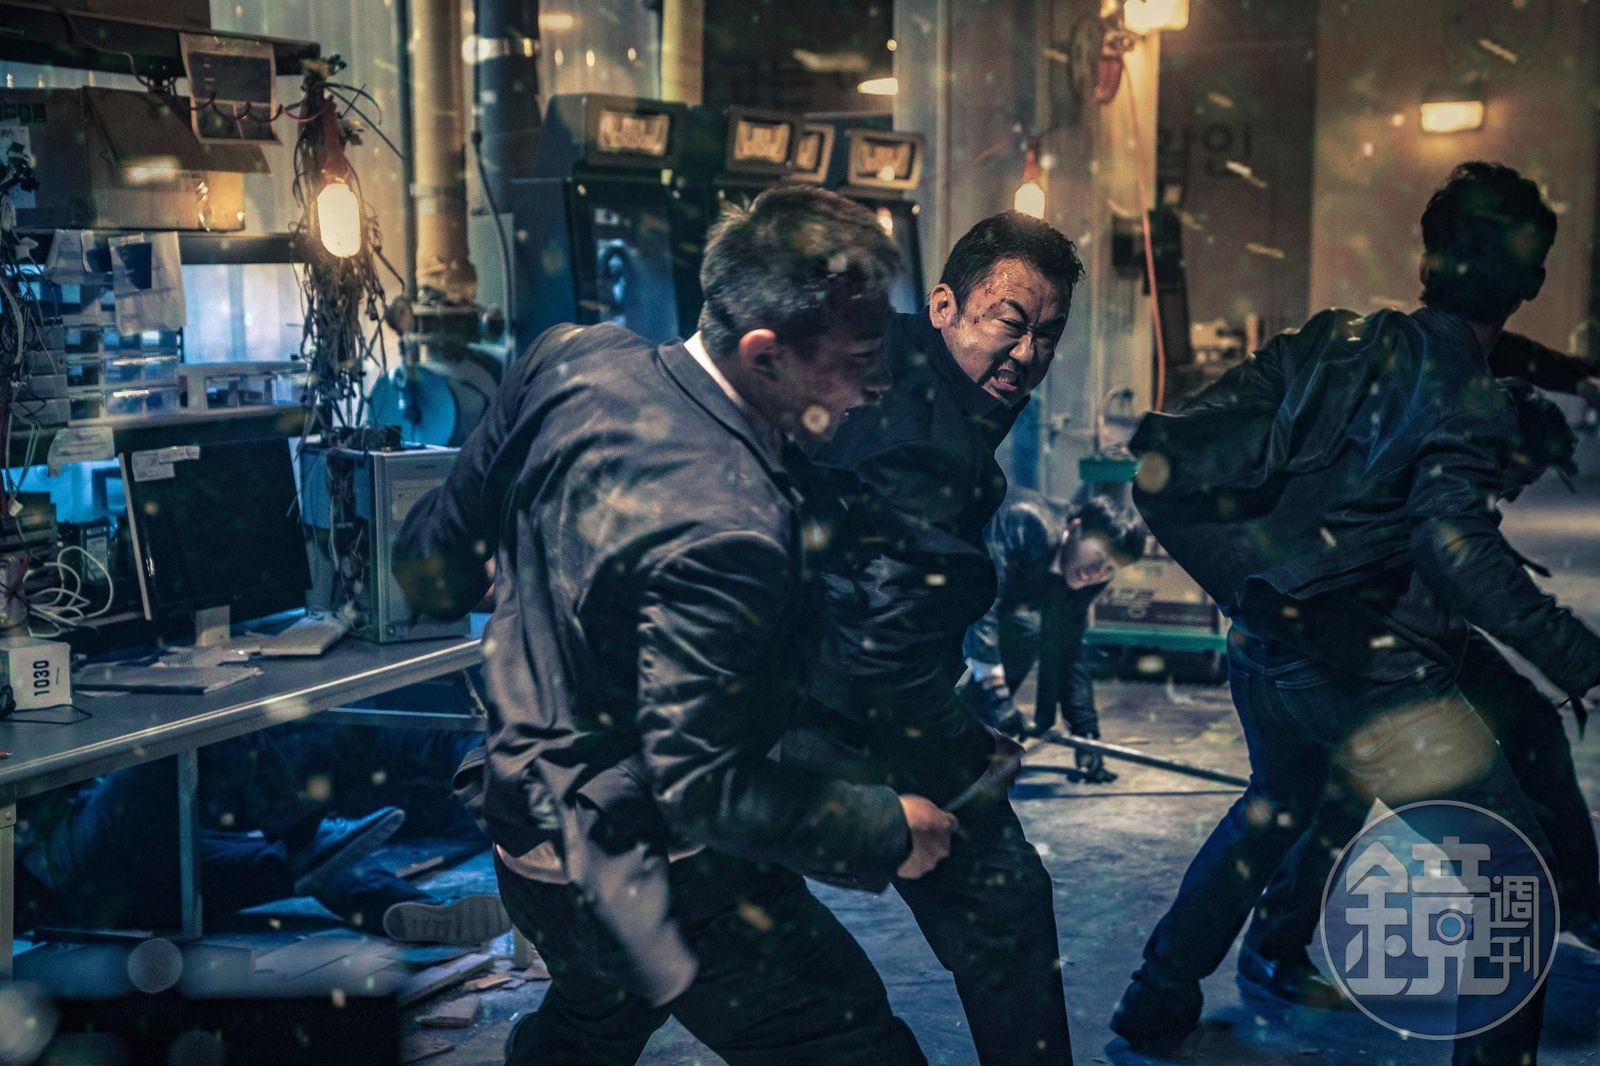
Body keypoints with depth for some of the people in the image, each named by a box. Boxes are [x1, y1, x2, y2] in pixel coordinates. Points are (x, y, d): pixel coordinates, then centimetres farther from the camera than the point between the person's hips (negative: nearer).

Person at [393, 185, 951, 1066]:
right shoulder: (726, 530, -32)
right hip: (651, 877, -9)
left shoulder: (569, 359, -9)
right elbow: (701, 788, -27)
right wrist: (890, 830, -16)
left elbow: (433, 566, 4)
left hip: (527, 819, 9)